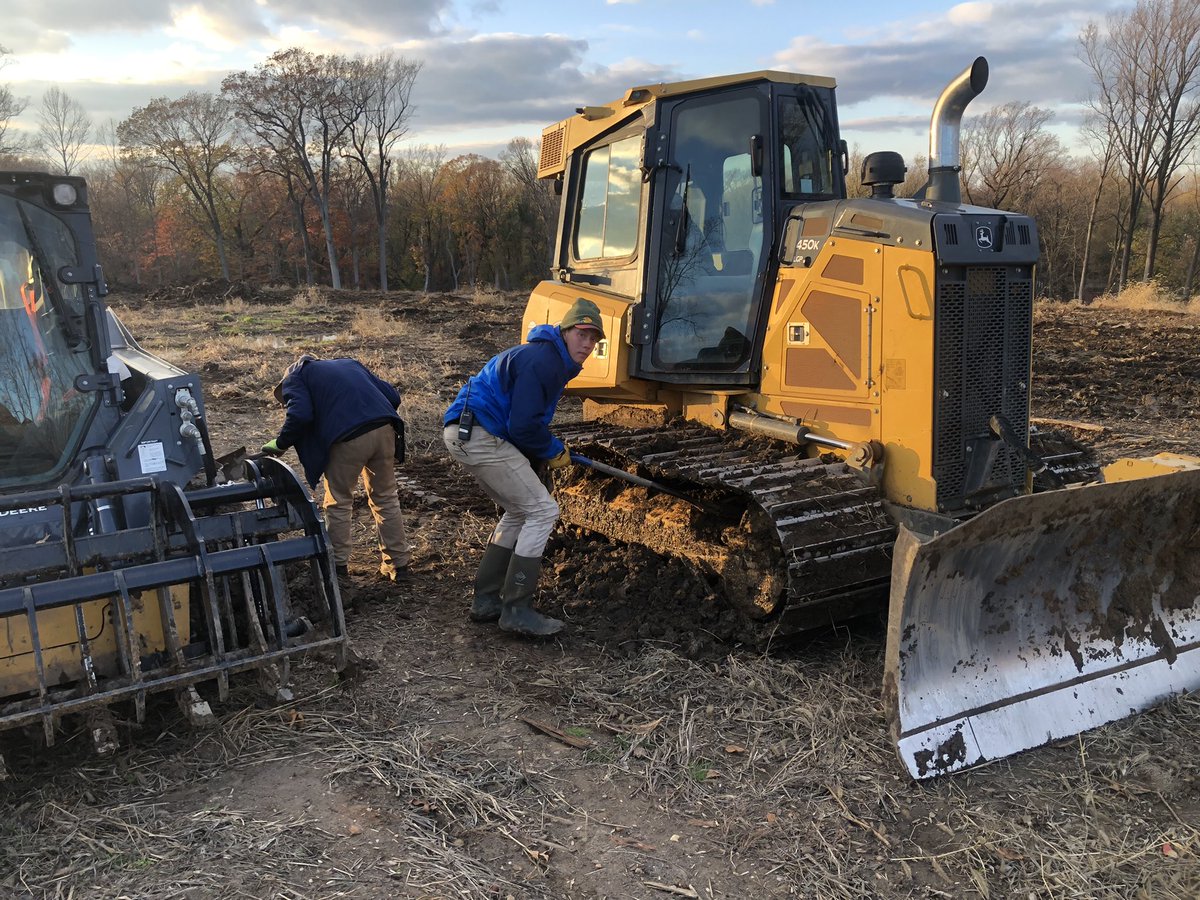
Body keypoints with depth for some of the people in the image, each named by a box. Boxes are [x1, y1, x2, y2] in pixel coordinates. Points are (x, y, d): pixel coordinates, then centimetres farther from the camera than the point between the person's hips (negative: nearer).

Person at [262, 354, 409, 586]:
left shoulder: (294, 377, 17)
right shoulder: (350, 363, 33)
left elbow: (300, 414, -4)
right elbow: (392, 395, 23)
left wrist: (280, 443, 9)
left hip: (348, 438, -5)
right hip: (384, 429, 5)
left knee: (339, 503, 15)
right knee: (386, 498, 19)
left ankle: (338, 564, 22)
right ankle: (398, 563, 24)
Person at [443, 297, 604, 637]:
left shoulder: (552, 360, 18)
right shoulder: (541, 361, -16)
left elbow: (526, 419, 25)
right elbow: (524, 426, -20)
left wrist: (547, 451, 10)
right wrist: (554, 450, -3)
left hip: (467, 435, 11)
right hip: (479, 435, -11)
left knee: (519, 513, 19)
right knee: (542, 510, -8)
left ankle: (486, 600, 22)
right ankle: (516, 609, -6)